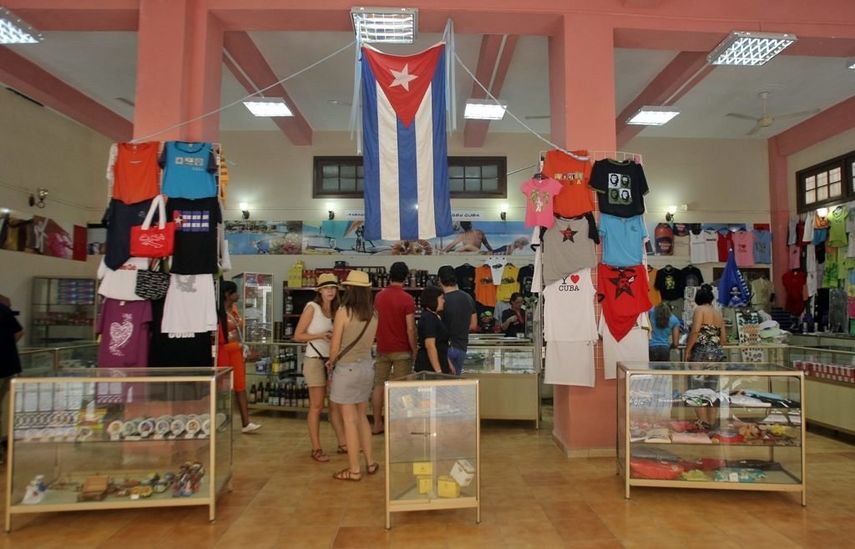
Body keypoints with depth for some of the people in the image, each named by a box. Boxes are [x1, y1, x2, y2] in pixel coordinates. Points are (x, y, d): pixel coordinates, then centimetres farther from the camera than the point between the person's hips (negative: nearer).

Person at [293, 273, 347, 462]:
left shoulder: (335, 310, 10)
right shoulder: (312, 307, -6)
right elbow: (298, 335, -9)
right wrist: (320, 335, -20)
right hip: (315, 360, -6)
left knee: (336, 404, 10)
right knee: (317, 406, 1)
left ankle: (342, 443, 19)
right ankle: (316, 449, 9)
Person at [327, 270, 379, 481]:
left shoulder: (344, 311, -15)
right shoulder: (373, 314, 1)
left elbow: (335, 345, -12)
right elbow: (367, 343, 8)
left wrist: (331, 362, 9)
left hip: (347, 369, -6)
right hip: (366, 367, 6)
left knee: (350, 420, 3)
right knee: (362, 417, 19)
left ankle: (354, 469, 12)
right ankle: (370, 462, 25)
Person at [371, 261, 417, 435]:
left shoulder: (379, 296, 4)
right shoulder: (407, 299, -13)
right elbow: (410, 329, -14)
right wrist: (414, 350, -6)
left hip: (382, 349, 5)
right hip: (401, 350, -5)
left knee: (379, 385, 11)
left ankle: (377, 424, 16)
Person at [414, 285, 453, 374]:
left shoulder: (434, 317, 15)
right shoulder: (428, 318, -16)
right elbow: (430, 346, -22)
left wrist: (448, 364, 22)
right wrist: (438, 371, -23)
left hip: (439, 365, 10)